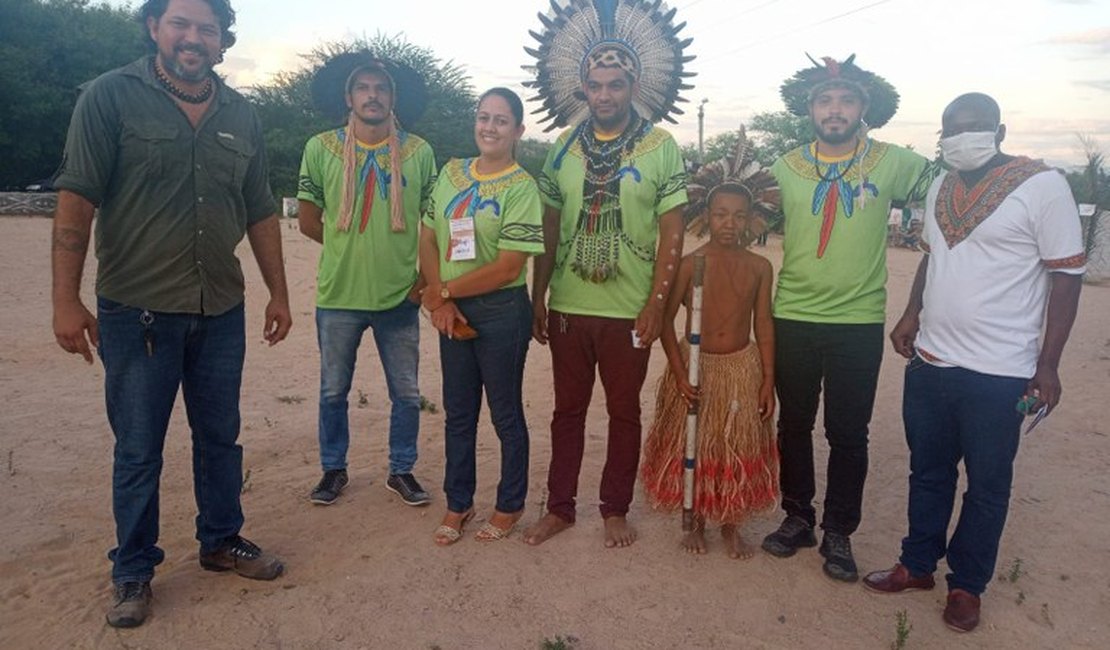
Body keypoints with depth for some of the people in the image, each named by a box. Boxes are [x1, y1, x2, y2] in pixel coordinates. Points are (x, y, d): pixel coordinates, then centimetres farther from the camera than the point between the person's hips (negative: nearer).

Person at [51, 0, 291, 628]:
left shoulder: (241, 115, 7)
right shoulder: (110, 97, -6)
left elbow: (261, 213, 11)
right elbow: (76, 202, -9)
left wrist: (279, 293, 11)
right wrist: (67, 299, -13)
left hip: (221, 311, 4)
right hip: (136, 311, -3)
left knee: (220, 437, 15)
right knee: (138, 451, 8)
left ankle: (222, 540, 35)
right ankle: (134, 571, 26)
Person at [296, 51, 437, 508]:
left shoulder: (418, 152, 0)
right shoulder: (321, 149, -2)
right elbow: (308, 220, 5)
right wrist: (348, 249, 4)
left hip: (399, 296, 0)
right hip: (338, 296, 0)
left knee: (406, 393, 10)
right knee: (333, 391, 13)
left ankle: (402, 470, 28)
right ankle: (334, 469, 32)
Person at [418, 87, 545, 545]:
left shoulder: (521, 187, -11)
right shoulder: (451, 173, 6)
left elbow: (507, 269, -17)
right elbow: (428, 238, 5)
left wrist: (441, 290, -10)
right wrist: (441, 302, -8)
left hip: (501, 312, -5)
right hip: (452, 310, 5)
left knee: (506, 414, 9)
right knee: (458, 413, 15)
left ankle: (510, 505, 27)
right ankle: (458, 503, 32)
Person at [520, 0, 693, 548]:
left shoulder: (661, 147, -3)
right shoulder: (564, 146, 5)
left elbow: (672, 232, -5)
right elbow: (549, 229, 8)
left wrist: (656, 305, -10)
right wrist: (538, 298, 6)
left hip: (628, 310, -2)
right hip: (567, 306, 3)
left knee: (624, 412, 10)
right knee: (567, 410, 13)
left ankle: (615, 510, 27)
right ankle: (559, 507, 27)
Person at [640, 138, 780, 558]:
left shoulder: (759, 267, -2)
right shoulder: (690, 264, -9)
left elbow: (763, 326, 1)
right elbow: (666, 319, -7)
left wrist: (768, 380, -1)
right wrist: (679, 373, -13)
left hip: (742, 367, 2)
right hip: (695, 366, -1)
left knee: (738, 449, 10)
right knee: (694, 446, 9)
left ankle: (731, 524, 29)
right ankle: (697, 522, 29)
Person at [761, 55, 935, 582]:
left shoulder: (891, 164, -2)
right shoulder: (784, 168, 3)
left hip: (859, 323, -1)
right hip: (793, 318, 2)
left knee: (848, 433, 7)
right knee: (794, 425, 13)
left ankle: (838, 532, 24)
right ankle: (797, 518, 31)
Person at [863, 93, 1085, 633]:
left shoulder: (1042, 185, -10)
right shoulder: (941, 188, 9)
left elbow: (1066, 275, -10)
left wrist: (1048, 364, -12)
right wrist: (911, 315, 7)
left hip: (998, 373, -5)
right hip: (929, 363, 6)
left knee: (986, 486, 10)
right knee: (927, 473, 17)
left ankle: (966, 584, 28)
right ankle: (918, 565, 34)